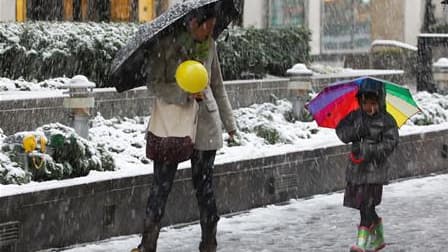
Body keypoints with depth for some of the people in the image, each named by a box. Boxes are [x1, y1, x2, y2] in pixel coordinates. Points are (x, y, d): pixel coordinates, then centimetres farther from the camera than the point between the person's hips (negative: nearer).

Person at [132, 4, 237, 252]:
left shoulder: (209, 46, 5)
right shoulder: (166, 44, -9)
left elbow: (218, 86, 16)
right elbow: (154, 84, -12)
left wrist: (229, 121, 19)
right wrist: (186, 93, -25)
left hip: (205, 124, 3)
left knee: (203, 185, 6)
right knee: (161, 185, 0)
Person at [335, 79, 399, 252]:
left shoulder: (386, 121, -5)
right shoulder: (355, 116, 8)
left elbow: (389, 143, -11)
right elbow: (341, 131, 1)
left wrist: (367, 150, -20)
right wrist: (356, 131, -18)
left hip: (375, 168, -5)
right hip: (356, 168, 5)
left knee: (367, 205, -11)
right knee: (364, 206, 11)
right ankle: (378, 238, 28)